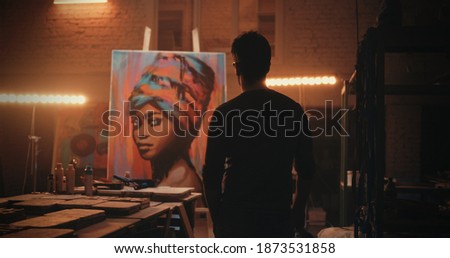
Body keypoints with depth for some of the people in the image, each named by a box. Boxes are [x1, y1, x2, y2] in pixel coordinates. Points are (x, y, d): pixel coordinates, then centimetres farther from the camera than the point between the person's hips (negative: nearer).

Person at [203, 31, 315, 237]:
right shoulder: (294, 110, 0)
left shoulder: (225, 113, -8)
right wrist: (299, 209, 17)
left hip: (237, 215, -2)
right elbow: (306, 169, 5)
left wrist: (216, 217, 8)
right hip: (279, 214, 2)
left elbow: (211, 172, -5)